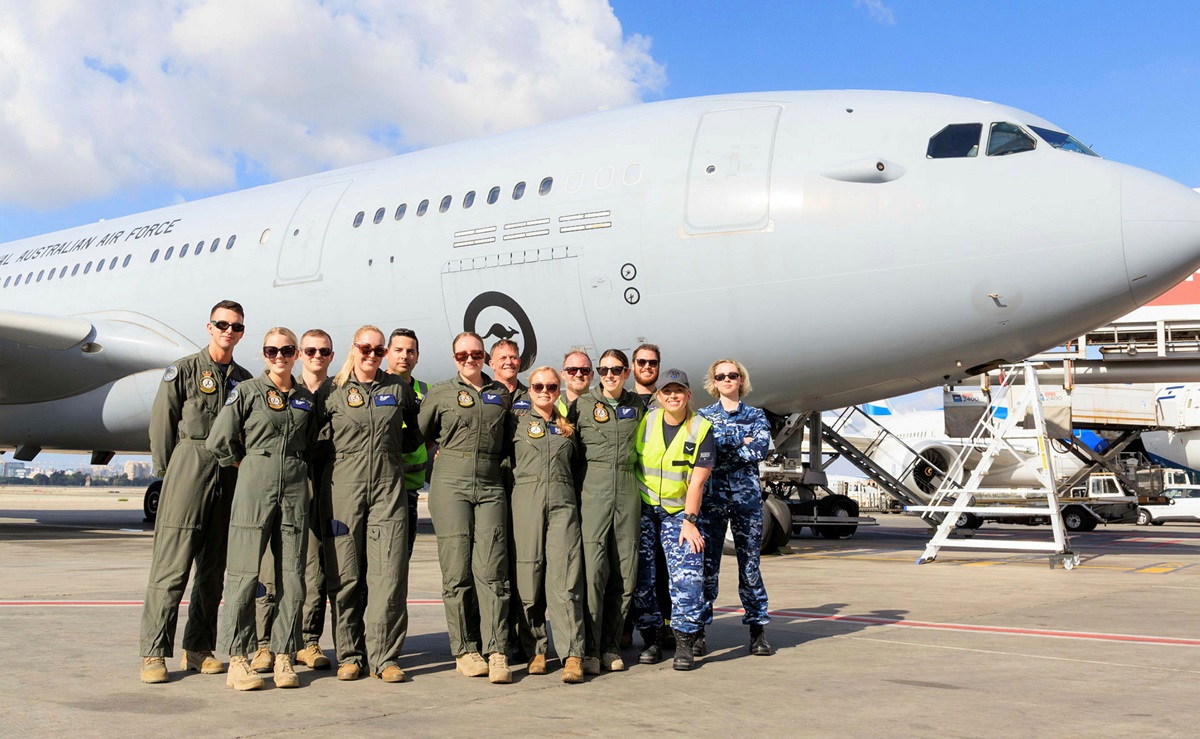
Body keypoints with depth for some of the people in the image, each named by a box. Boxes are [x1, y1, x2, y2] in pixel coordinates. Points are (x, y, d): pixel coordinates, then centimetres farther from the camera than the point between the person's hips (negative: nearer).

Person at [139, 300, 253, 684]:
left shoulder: (244, 379, 15)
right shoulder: (183, 371, 3)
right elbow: (161, 425, 2)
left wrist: (239, 470, 8)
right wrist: (169, 473, 1)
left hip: (230, 476, 5)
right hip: (189, 469, -4)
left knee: (214, 568, 8)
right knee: (172, 563, -7)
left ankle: (199, 648, 16)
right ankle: (154, 652, -3)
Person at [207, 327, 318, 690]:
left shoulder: (307, 399, 12)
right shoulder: (246, 391, 1)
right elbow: (219, 440, -3)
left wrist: (296, 467, 11)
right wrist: (248, 465, 4)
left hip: (295, 487, 4)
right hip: (254, 484, -4)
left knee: (292, 575, 3)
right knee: (244, 572, -4)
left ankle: (283, 656, 10)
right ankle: (237, 658, 2)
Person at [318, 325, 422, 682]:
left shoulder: (398, 389, 10)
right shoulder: (333, 392, 6)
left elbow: (416, 431, 23)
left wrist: (396, 445, 12)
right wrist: (334, 451, 6)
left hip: (388, 486, 1)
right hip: (344, 484, -1)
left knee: (389, 574, -5)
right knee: (344, 575, 1)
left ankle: (384, 657, 0)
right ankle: (350, 655, 11)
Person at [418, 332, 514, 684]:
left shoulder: (501, 394, 15)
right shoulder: (441, 393, 7)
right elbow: (420, 434, 16)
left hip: (490, 486, 2)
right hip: (451, 484, -1)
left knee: (491, 569, -7)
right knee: (457, 571, -3)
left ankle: (495, 652, -8)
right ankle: (465, 650, 5)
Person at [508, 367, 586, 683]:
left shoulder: (567, 427, 19)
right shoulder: (517, 421, 12)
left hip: (563, 502, 1)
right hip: (526, 500, -1)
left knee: (565, 576, -9)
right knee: (529, 576, -1)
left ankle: (572, 655, -12)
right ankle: (535, 649, 11)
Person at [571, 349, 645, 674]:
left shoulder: (637, 405, 12)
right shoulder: (582, 404, 5)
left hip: (628, 489, 3)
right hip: (593, 488, -3)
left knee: (625, 571, 2)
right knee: (593, 567, -13)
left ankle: (611, 647, 11)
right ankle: (589, 650, -8)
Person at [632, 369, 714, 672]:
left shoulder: (701, 428, -5)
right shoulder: (646, 421, -1)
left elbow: (697, 480, -8)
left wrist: (689, 521, -13)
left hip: (679, 511, -1)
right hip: (643, 508, 1)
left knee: (687, 574, -15)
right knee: (642, 576, -1)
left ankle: (683, 642, -4)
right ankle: (650, 640, 11)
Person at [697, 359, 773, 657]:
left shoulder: (756, 416, 10)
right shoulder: (703, 415, 10)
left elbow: (760, 450, -7)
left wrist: (722, 447, -7)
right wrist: (740, 441, -10)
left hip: (747, 496, 0)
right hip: (712, 496, 0)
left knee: (749, 564, 3)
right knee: (707, 565, -2)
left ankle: (757, 630, 11)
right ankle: (699, 630, 4)